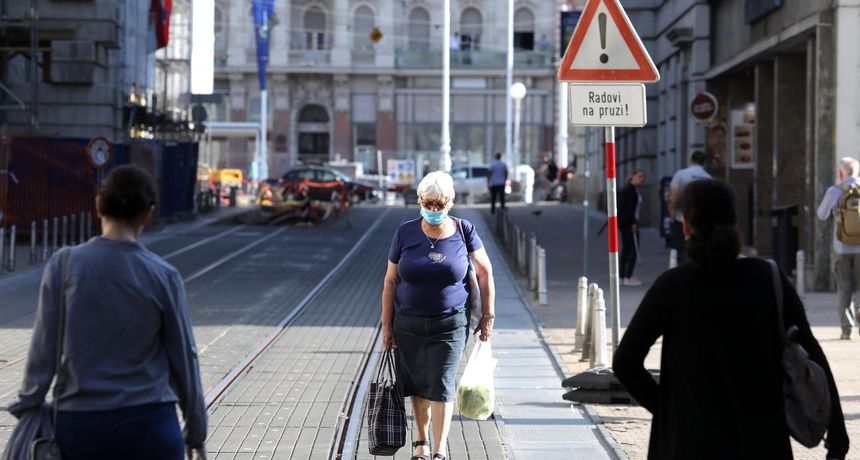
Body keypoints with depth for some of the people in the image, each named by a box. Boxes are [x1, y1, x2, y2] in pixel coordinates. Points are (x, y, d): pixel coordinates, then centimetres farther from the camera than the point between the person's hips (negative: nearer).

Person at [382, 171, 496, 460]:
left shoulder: (463, 231, -5)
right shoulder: (406, 233, -4)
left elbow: (485, 272, 5)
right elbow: (391, 281, 1)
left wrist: (488, 316, 6)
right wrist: (387, 325, 0)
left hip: (450, 325, -2)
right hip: (408, 325, 2)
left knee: (441, 386, -8)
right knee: (417, 385, 10)